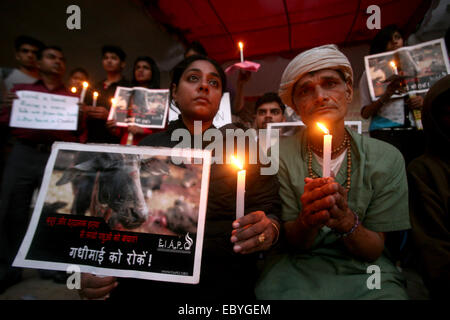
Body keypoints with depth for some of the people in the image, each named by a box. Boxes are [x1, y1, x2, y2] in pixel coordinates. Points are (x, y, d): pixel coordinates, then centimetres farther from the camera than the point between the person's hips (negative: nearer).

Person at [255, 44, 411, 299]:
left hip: (365, 270, 2)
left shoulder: (387, 157, -6)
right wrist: (307, 220, -29)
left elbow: (375, 250, -4)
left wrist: (346, 220, -26)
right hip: (298, 267, -1)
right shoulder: (280, 155, -9)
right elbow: (292, 242, -6)